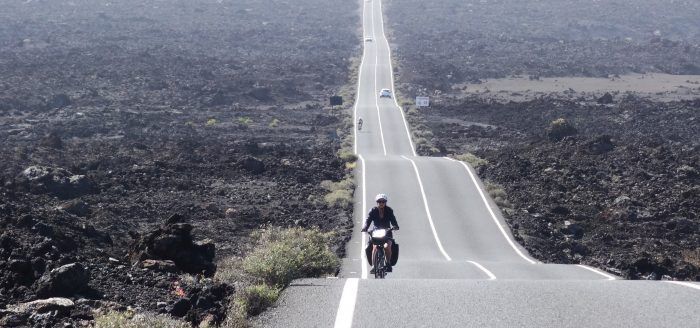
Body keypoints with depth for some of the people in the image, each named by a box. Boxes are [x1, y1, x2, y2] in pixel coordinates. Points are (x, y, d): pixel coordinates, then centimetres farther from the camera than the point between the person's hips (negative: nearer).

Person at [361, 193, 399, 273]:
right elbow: (368, 220, -13)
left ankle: (388, 264, -8)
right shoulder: (373, 211, -3)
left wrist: (395, 226, -35)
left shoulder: (389, 211, -3)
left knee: (387, 246, -29)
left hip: (387, 233, 0)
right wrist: (365, 227, -34)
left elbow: (393, 220, -13)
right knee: (375, 247, -28)